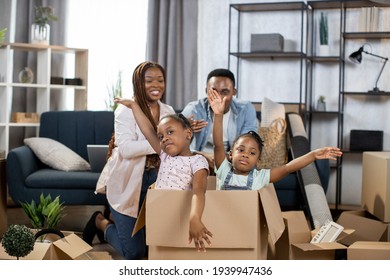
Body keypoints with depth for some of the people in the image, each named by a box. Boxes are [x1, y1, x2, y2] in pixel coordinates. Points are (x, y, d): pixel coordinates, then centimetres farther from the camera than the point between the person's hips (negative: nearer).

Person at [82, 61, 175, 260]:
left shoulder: (168, 112, 5)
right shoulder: (126, 110, -13)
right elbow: (126, 149, -26)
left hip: (155, 182, 6)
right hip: (128, 183, -6)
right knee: (134, 252, 0)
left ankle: (115, 219, 40)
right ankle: (101, 223, 28)